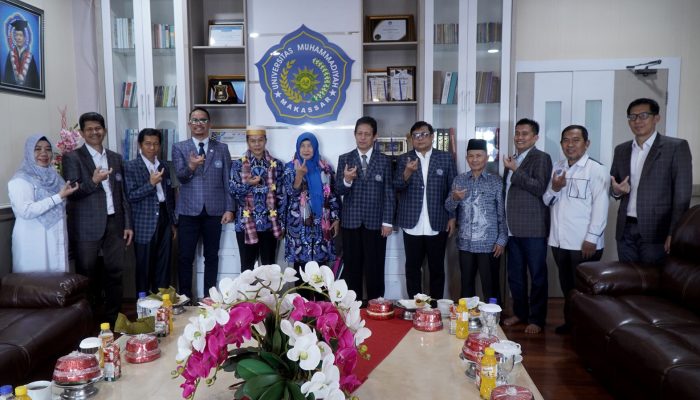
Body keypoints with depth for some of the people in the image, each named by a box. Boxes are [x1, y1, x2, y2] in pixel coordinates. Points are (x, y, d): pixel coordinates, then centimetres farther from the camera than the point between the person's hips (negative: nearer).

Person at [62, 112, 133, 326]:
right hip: (87, 226, -4)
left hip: (114, 223, 4)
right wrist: (93, 181, -23)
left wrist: (127, 224, 10)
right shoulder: (72, 157, -1)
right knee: (87, 276, 5)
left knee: (115, 271, 7)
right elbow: (71, 194, -7)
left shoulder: (115, 158, 14)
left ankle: (113, 318, 19)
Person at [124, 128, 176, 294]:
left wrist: (173, 222, 15)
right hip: (145, 224, -4)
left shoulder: (164, 165, 11)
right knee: (144, 266, 4)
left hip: (164, 220, 4)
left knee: (163, 265, 8)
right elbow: (131, 196, -11)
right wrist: (151, 184, -23)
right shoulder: (131, 167, -5)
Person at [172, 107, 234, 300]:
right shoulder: (179, 148, 4)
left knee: (211, 256, 9)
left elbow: (227, 180, 4)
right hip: (188, 211, 0)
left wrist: (229, 208, -2)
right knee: (185, 257, 3)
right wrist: (191, 166, -31)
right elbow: (180, 176, -9)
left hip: (214, 211, 1)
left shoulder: (222, 148, 6)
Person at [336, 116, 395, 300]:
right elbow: (339, 191, -1)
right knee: (352, 267, 8)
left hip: (375, 222, -1)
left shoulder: (384, 160, 2)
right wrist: (346, 180, -23)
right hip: (351, 222, 1)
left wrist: (387, 222, -4)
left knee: (375, 268, 6)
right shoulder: (344, 159, 4)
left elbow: (389, 193, 1)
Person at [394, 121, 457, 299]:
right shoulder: (404, 159, 5)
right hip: (412, 225, 1)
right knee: (412, 268, 8)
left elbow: (453, 189, 5)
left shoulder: (446, 158, 4)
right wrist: (407, 173, -23)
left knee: (437, 268, 8)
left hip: (437, 224, 0)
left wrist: (452, 217, 0)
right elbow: (397, 187, -4)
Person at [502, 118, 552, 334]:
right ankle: (520, 312, 27)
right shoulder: (512, 160, 17)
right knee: (515, 274, 13)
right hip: (513, 228, 7)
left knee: (537, 275, 3)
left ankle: (537, 319, 13)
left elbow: (540, 188, -18)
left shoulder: (541, 158, -5)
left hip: (533, 228, -7)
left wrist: (515, 170, -17)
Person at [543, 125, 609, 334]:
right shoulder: (556, 168, 10)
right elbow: (547, 201, 12)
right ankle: (570, 322, 31)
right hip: (559, 240, 5)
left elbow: (601, 206, -13)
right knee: (566, 285, 17)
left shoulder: (596, 170, -8)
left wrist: (591, 239, -17)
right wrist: (553, 189, -10)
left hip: (584, 242, -5)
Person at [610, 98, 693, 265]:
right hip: (625, 230, 5)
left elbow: (682, 195, -8)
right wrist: (616, 190, -6)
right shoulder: (621, 150, 12)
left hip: (656, 230, -4)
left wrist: (674, 233, -14)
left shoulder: (676, 147, -4)